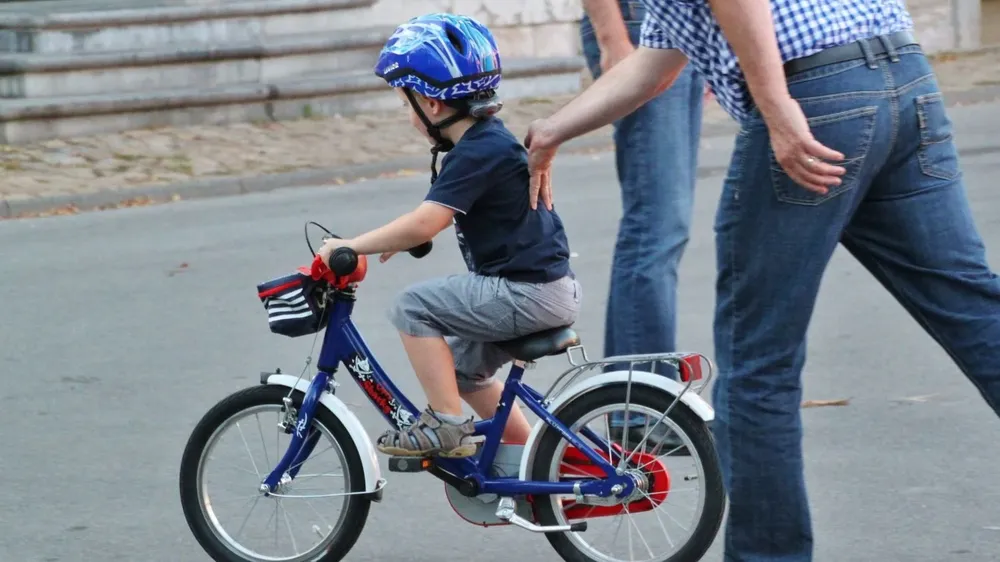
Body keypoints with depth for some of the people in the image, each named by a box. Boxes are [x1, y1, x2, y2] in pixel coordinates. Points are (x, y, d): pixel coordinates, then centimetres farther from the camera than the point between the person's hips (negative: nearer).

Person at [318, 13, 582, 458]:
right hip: (543, 287, 11)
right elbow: (436, 218, 27)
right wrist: (399, 239, 16)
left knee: (414, 306, -13)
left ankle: (447, 425, -9)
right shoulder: (489, 141, 13)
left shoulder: (478, 153, -18)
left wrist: (351, 246, -20)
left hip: (529, 292, -11)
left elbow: (425, 224, -27)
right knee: (462, 368, 23)